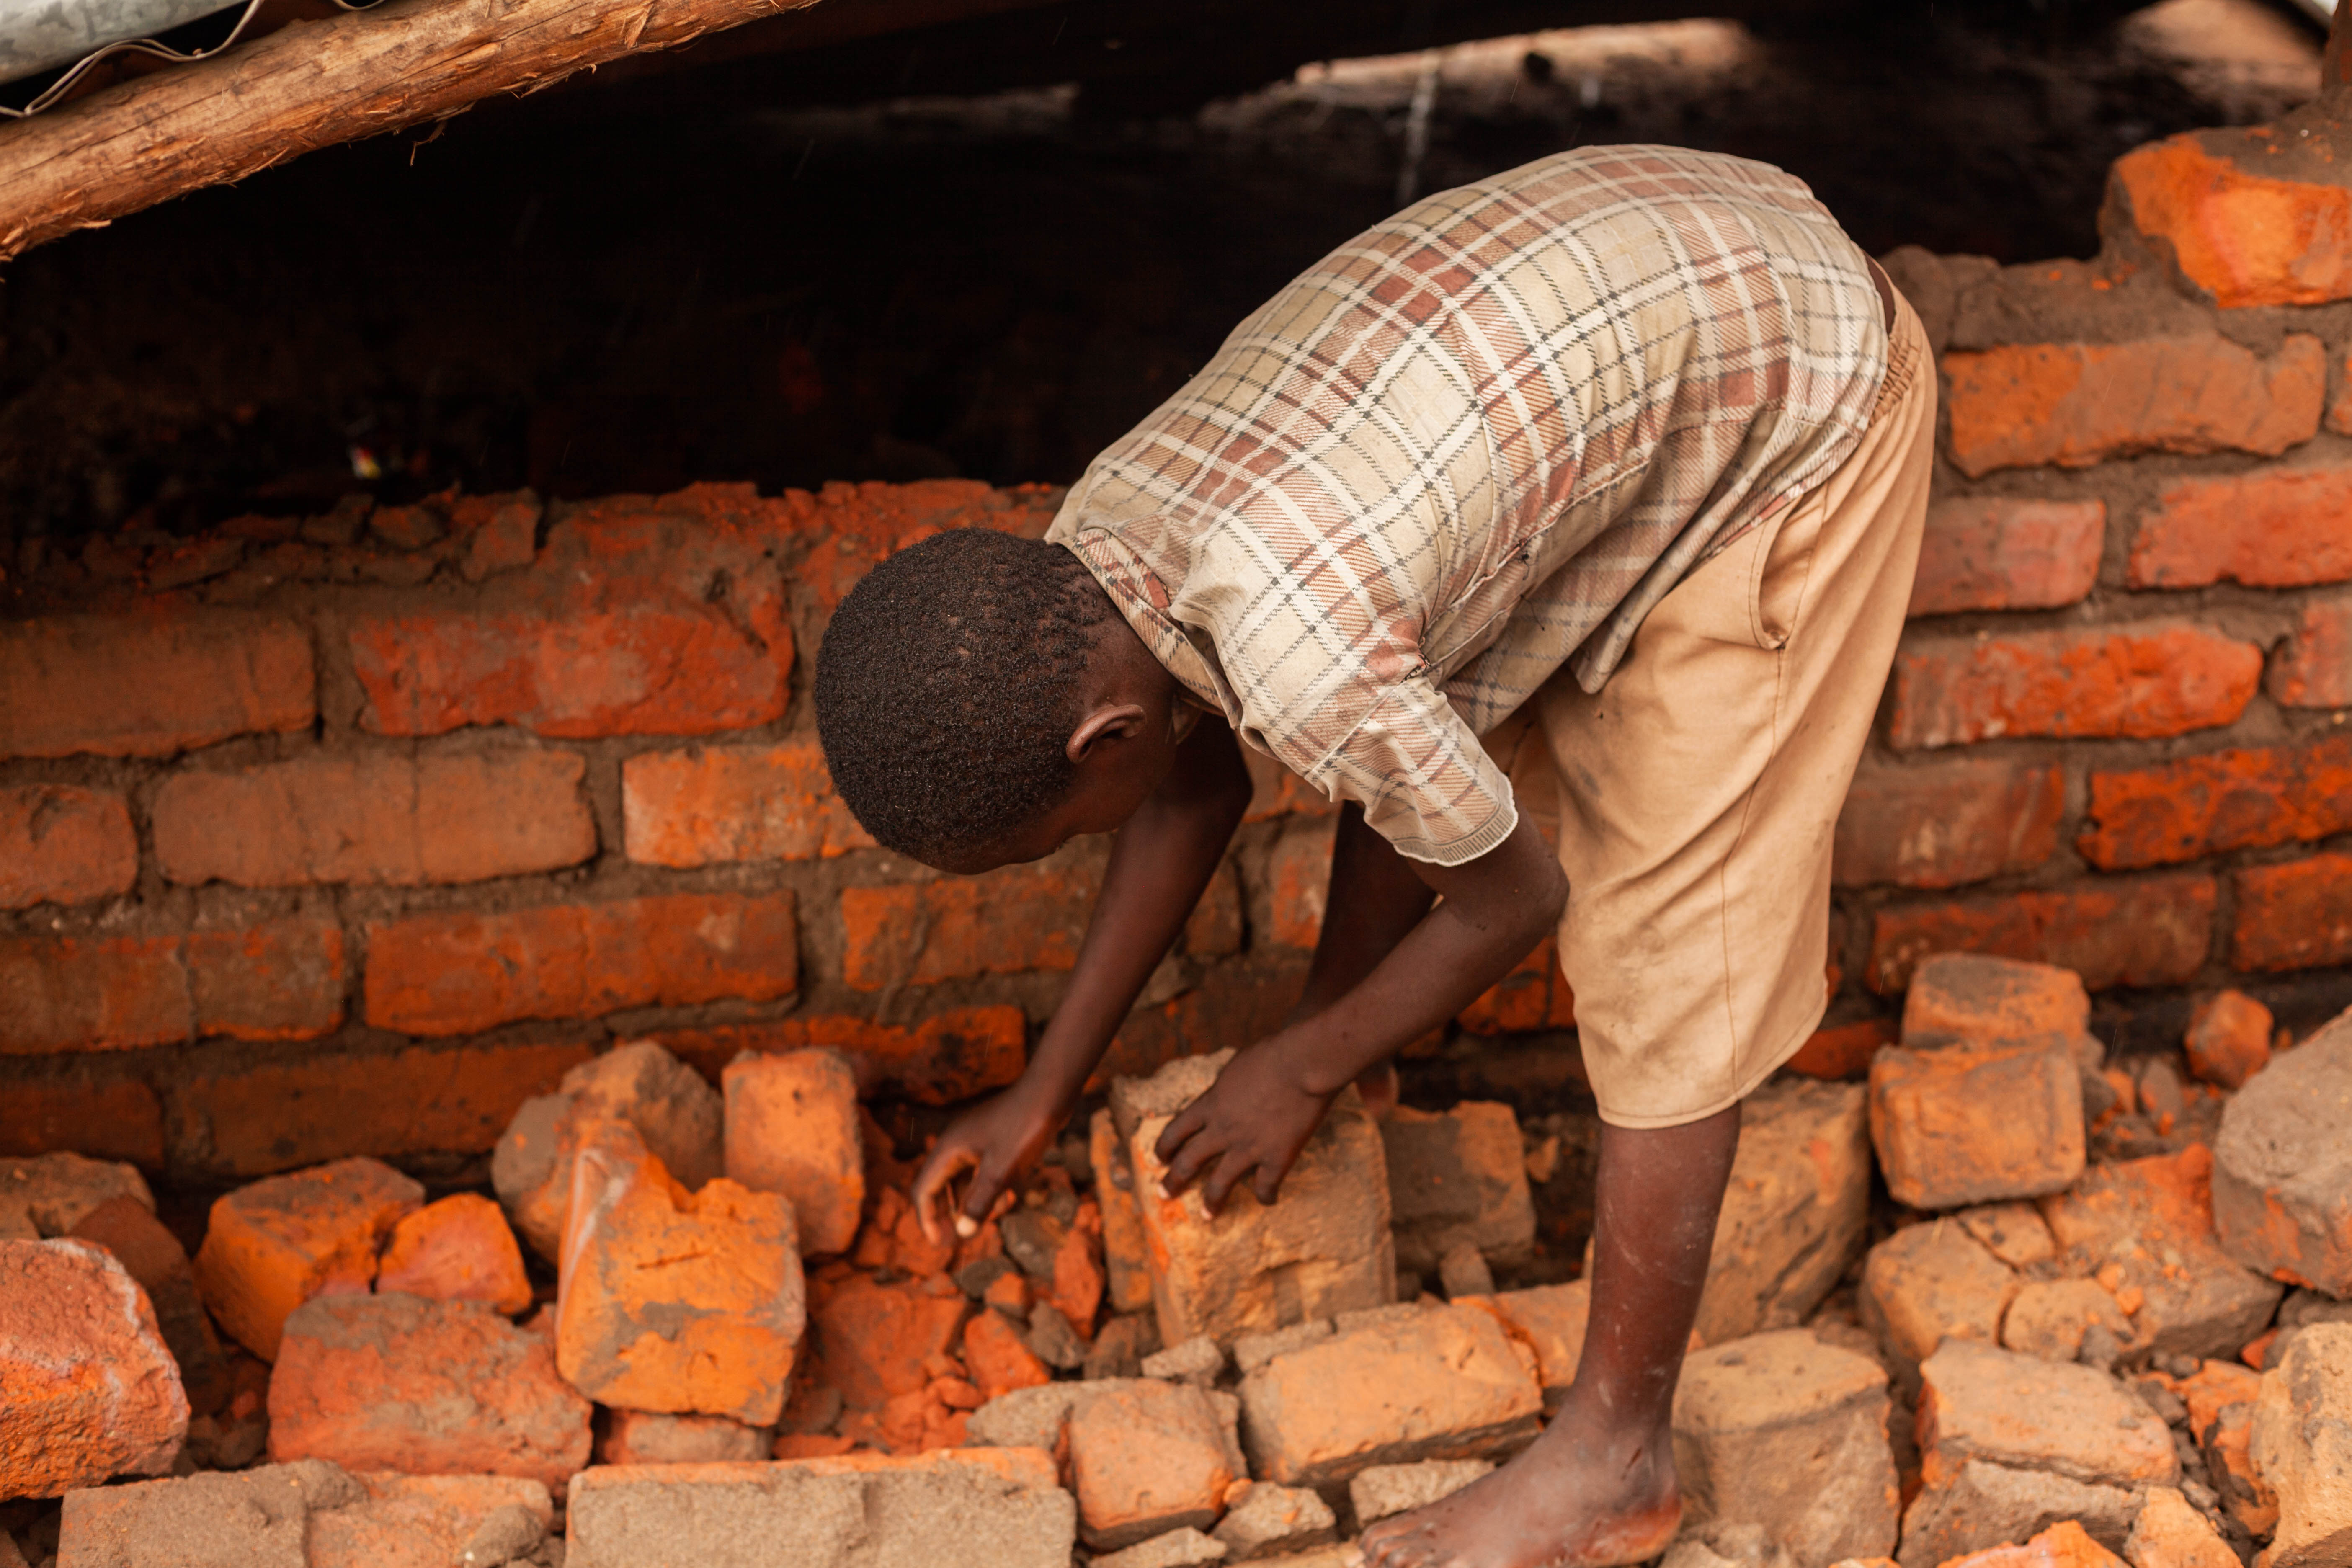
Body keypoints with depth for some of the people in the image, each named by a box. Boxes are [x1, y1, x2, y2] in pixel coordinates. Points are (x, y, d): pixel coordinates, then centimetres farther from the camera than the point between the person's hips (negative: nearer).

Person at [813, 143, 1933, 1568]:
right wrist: (1045, 1095, 18)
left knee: (1664, 929, -5)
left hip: (1799, 399, -8)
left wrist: (1295, 1077, 1)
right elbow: (1196, 789, 12)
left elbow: (1514, 898, -15)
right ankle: (1339, 1038, 44)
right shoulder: (1091, 543, -8)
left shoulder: (1305, 670, -34)